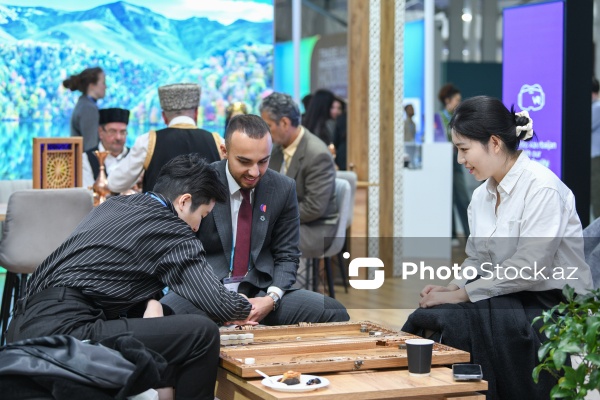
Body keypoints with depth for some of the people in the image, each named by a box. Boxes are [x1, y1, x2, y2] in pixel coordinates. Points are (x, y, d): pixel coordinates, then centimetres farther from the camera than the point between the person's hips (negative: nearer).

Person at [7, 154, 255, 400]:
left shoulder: (114, 205, 19)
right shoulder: (171, 230, -4)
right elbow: (218, 305, -5)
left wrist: (150, 300, 11)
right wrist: (247, 308, 17)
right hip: (62, 333, -10)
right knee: (202, 333, -12)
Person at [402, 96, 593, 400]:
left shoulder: (542, 188, -16)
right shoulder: (481, 195, 8)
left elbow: (528, 268, -22)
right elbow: (476, 260, 14)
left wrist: (462, 295, -18)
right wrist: (453, 288, -7)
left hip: (554, 304, -7)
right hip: (510, 301, 7)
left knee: (450, 322, -26)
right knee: (428, 318, -18)